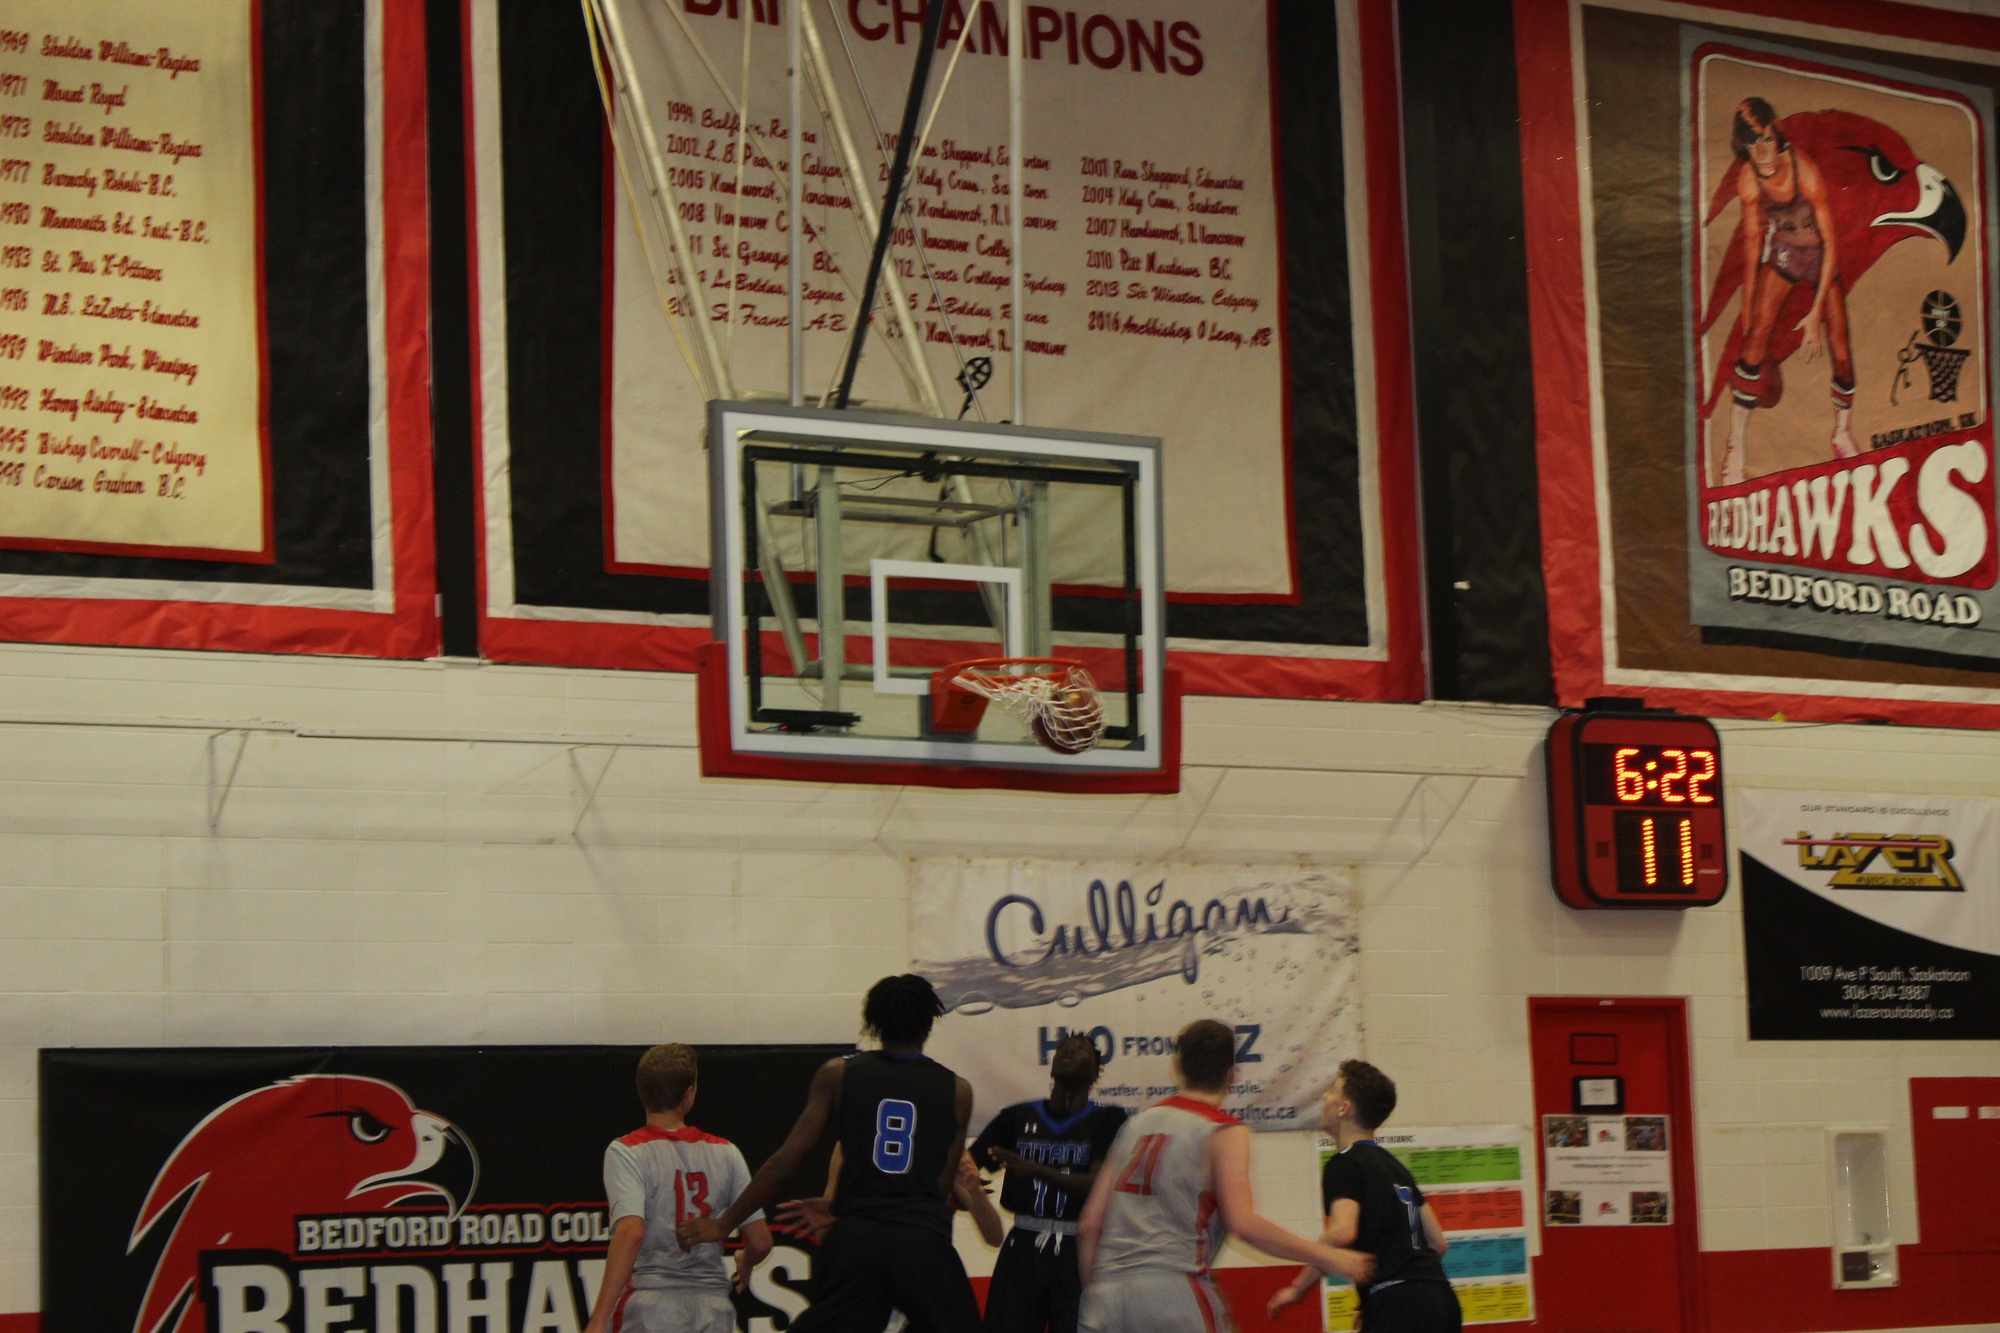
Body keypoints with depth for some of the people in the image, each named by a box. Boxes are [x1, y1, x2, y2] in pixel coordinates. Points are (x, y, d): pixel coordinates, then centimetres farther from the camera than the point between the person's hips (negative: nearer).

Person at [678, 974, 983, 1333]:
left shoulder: (837, 1075, 8)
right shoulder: (956, 1090, 9)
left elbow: (784, 1164, 5)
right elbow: (942, 1186, 12)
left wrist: (723, 1224, 15)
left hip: (855, 1240, 1)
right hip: (925, 1241, 0)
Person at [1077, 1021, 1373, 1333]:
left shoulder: (1138, 1123, 18)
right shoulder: (1225, 1132, 1)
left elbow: (1089, 1225, 16)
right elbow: (1243, 1224, -12)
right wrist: (1327, 1258, -7)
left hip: (1105, 1295, 6)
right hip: (1172, 1289, -6)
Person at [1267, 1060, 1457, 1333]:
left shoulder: (1345, 1163, -2)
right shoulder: (1393, 1164, 24)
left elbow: (1342, 1232, -20)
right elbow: (1437, 1242, 23)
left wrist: (1298, 1287, -12)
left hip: (1399, 1303, -9)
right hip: (1439, 1294, 9)